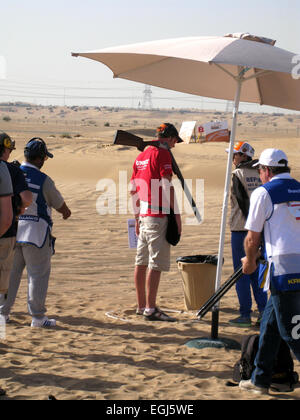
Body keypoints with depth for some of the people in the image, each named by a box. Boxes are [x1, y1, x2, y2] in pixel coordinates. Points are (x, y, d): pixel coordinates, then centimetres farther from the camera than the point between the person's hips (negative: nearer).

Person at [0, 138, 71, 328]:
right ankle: (38, 316, 6)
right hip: (35, 234, -5)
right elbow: (60, 205, 0)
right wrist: (67, 212, 22)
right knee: (38, 275, 4)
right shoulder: (43, 180, -13)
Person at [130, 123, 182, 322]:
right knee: (156, 263, -9)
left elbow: (133, 189, 21)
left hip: (143, 215, 9)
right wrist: (177, 214, -14)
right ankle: (151, 309, -10)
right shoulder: (163, 154, -8)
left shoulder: (141, 156, 18)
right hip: (158, 215, -9)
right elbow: (167, 185, -16)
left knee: (142, 261, 12)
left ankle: (142, 305, 19)